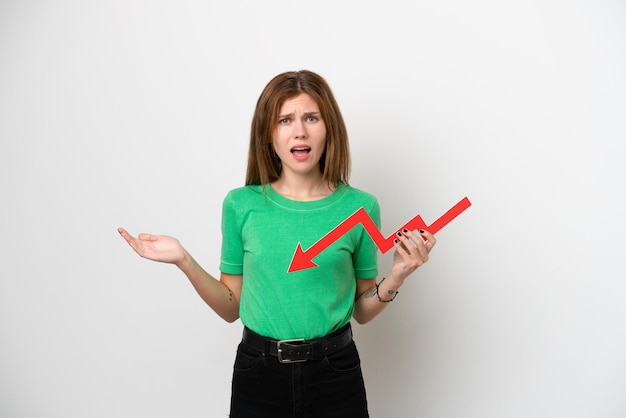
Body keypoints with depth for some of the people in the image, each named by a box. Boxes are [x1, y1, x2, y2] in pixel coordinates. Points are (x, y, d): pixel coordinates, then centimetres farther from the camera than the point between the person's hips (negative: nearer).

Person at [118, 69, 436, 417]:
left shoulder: (360, 207, -6)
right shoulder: (241, 205, -5)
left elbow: (362, 312, 3)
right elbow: (232, 307, 3)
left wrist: (398, 274, -13)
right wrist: (183, 260, -8)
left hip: (335, 374, 0)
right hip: (258, 371, 1)